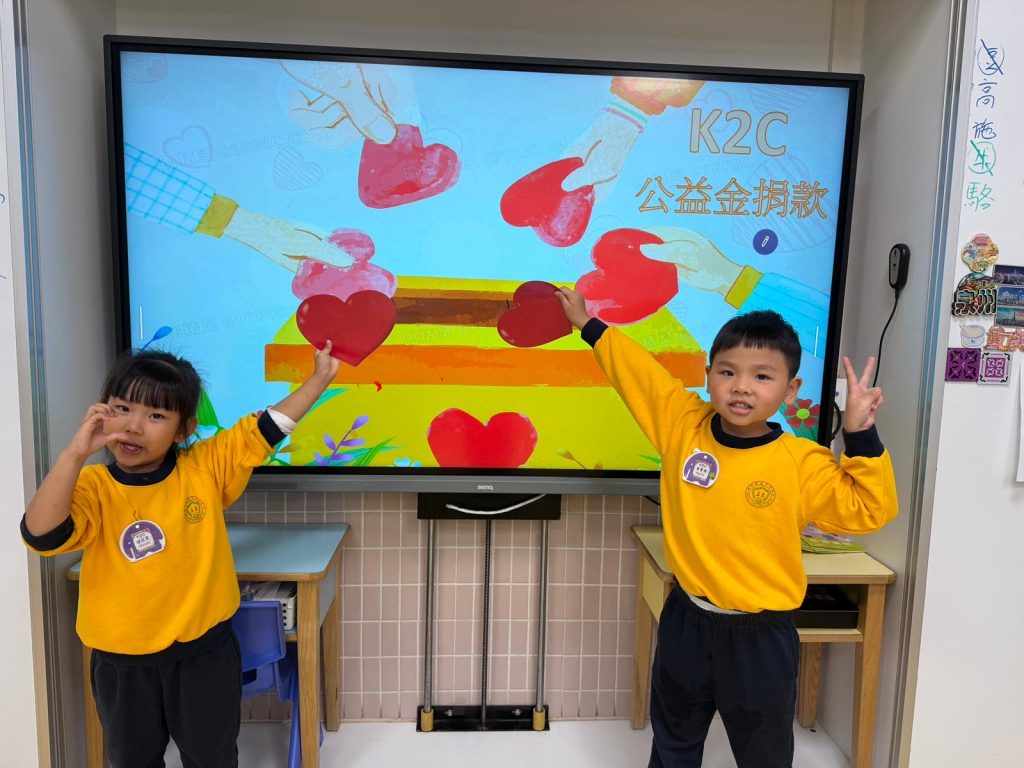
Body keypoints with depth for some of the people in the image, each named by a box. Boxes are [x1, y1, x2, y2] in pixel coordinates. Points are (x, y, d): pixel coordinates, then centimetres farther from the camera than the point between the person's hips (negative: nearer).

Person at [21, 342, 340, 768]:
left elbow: (264, 428, -8)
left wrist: (320, 378, -9)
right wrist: (75, 454, -35)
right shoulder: (93, 487, -13)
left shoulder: (207, 468, -9)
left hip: (204, 652, 0)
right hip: (122, 662, 0)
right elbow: (41, 534, -28)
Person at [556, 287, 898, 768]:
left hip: (759, 636, -2)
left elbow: (868, 510, -12)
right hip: (686, 621, 3)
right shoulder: (683, 425, -8)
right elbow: (639, 372, 1)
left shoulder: (802, 463, -15)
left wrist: (861, 437, -23)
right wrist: (588, 324, 9)